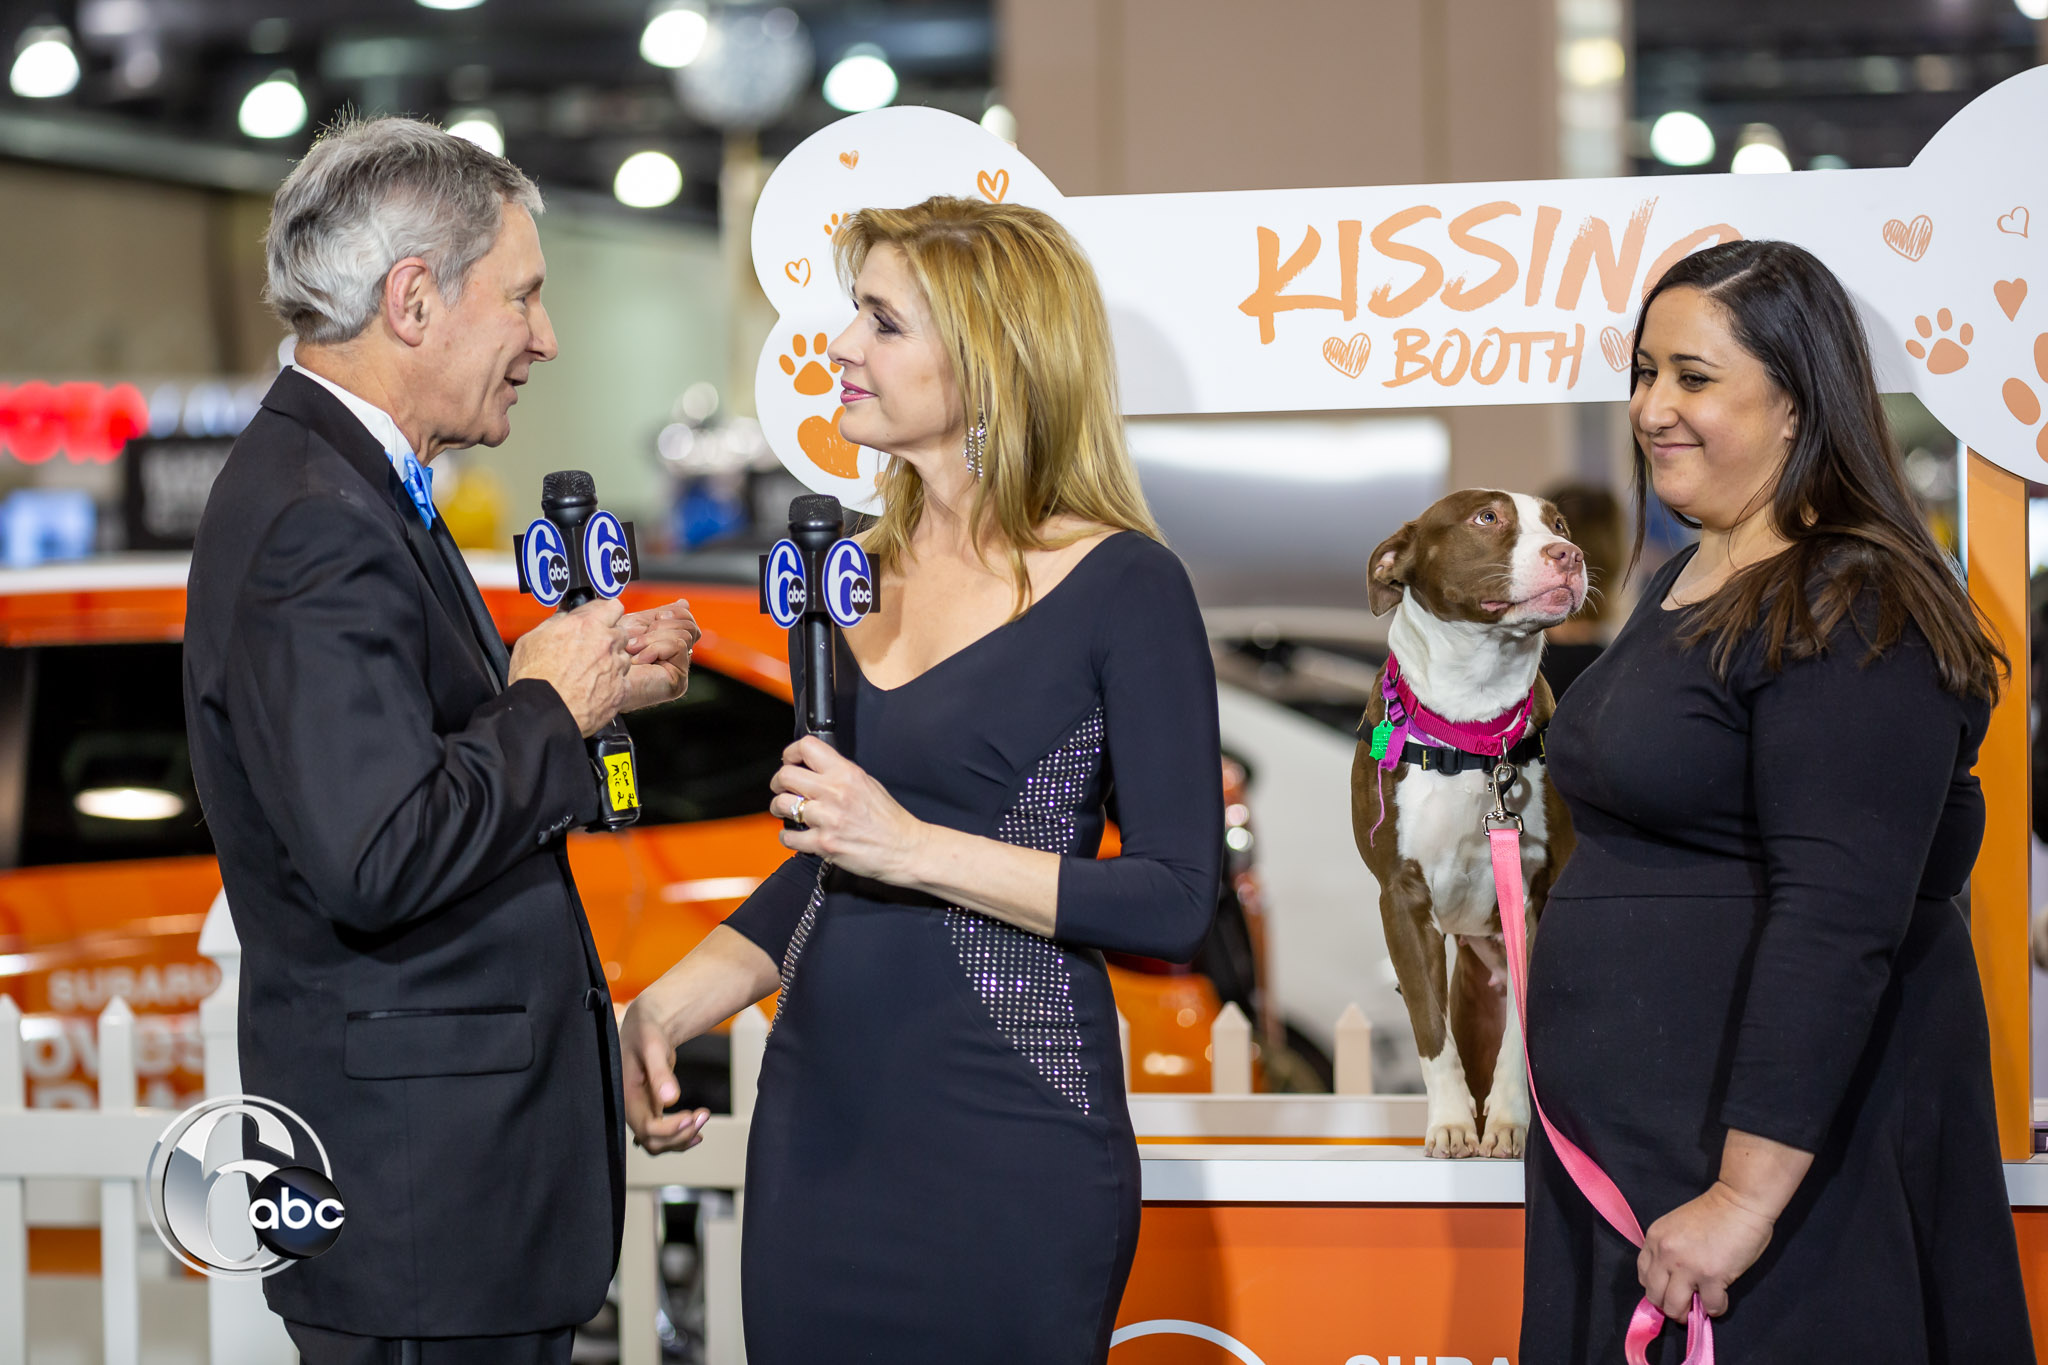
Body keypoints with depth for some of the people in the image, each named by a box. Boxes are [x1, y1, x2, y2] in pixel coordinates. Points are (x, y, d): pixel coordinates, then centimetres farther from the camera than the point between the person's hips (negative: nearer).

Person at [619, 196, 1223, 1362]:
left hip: (1005, 1136, -6)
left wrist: (916, 848, -19)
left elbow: (1178, 902, -13)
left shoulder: (1121, 587, -8)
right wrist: (671, 1005, 6)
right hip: (819, 1124, 6)